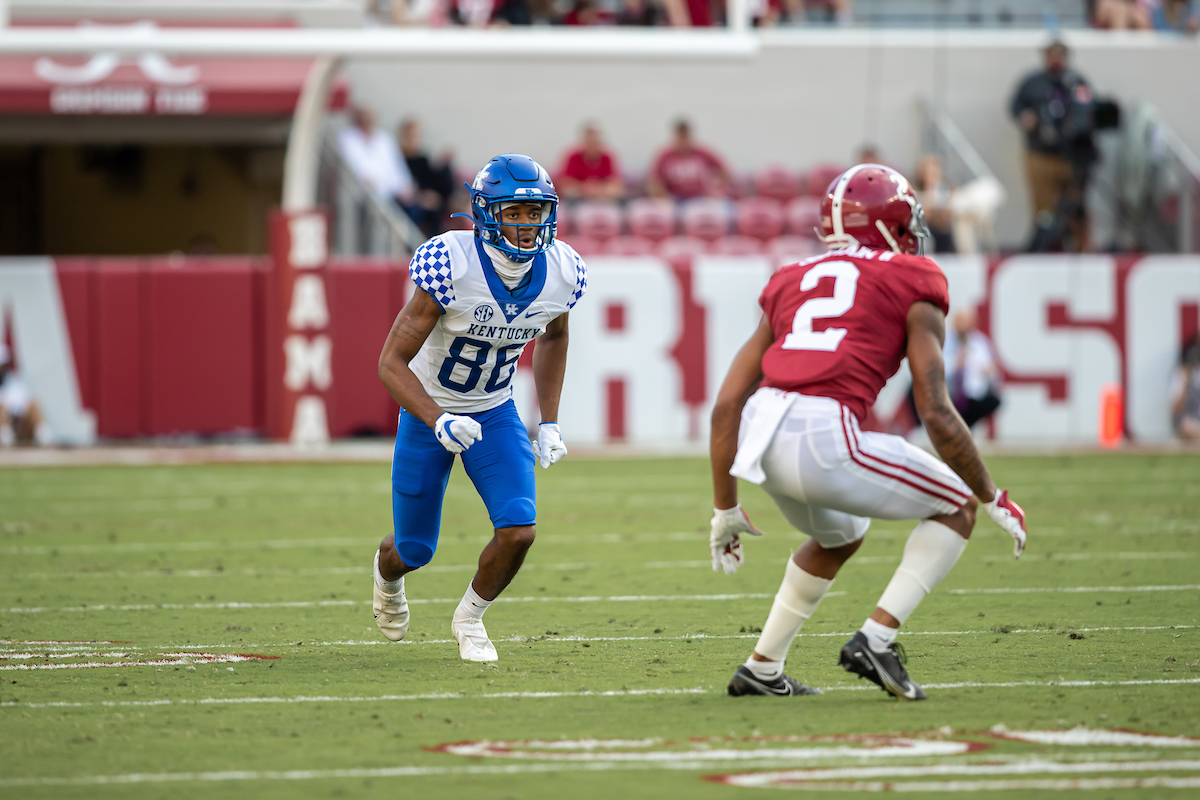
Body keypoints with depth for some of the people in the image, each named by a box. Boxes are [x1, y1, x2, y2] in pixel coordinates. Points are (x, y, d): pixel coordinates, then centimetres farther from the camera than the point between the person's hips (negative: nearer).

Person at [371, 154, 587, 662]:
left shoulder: (561, 273, -16)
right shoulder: (451, 267, -31)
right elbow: (391, 363, -28)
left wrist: (550, 423, 6)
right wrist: (439, 422, -43)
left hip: (494, 412, 3)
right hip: (429, 410, -3)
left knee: (518, 529, -17)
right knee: (415, 550, 8)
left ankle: (469, 618, 12)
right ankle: (388, 574, 48)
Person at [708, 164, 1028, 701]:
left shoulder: (793, 284, 27)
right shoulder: (912, 286, 11)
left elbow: (726, 405, 22)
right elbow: (937, 414, 3)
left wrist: (725, 508, 30)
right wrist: (993, 498, 15)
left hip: (760, 433, 6)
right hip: (824, 439, -6)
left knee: (840, 536, 35)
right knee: (957, 507, 15)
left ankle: (762, 669, 31)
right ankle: (876, 639, 1)